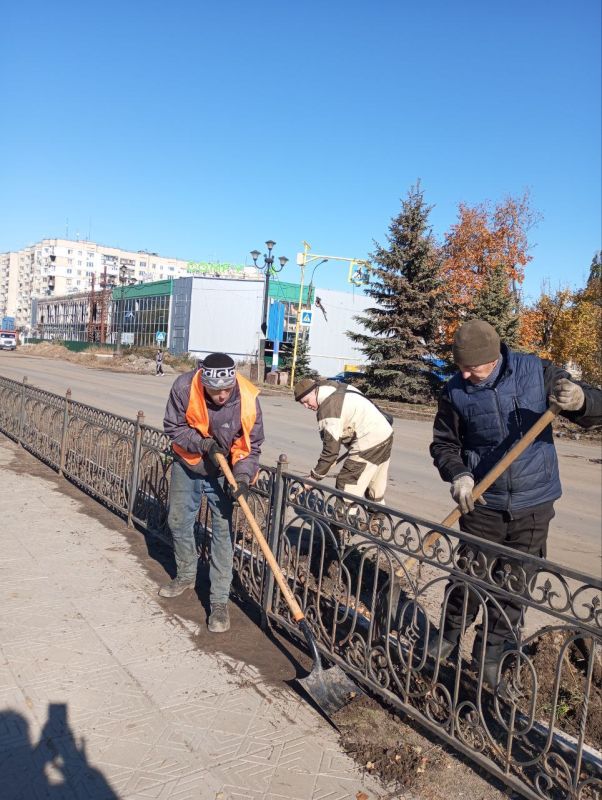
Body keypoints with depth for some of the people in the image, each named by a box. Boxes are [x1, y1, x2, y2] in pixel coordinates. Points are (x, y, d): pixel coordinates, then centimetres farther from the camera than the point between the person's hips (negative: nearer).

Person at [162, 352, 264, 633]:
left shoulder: (248, 400, -26)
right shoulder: (184, 387, -26)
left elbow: (252, 445, -15)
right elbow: (173, 427, -13)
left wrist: (243, 476, -29)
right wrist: (203, 444, -27)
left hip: (222, 473, -2)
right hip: (186, 465, 3)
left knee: (223, 532, -6)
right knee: (178, 521, 17)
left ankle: (219, 602, 5)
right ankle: (186, 576, 43)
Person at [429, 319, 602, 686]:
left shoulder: (535, 371, -9)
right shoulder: (456, 391, -8)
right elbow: (444, 444, 2)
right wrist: (458, 475, -17)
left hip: (534, 505, 1)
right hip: (483, 504, 0)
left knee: (515, 585, 11)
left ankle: (491, 652, 29)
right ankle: (449, 636, 33)